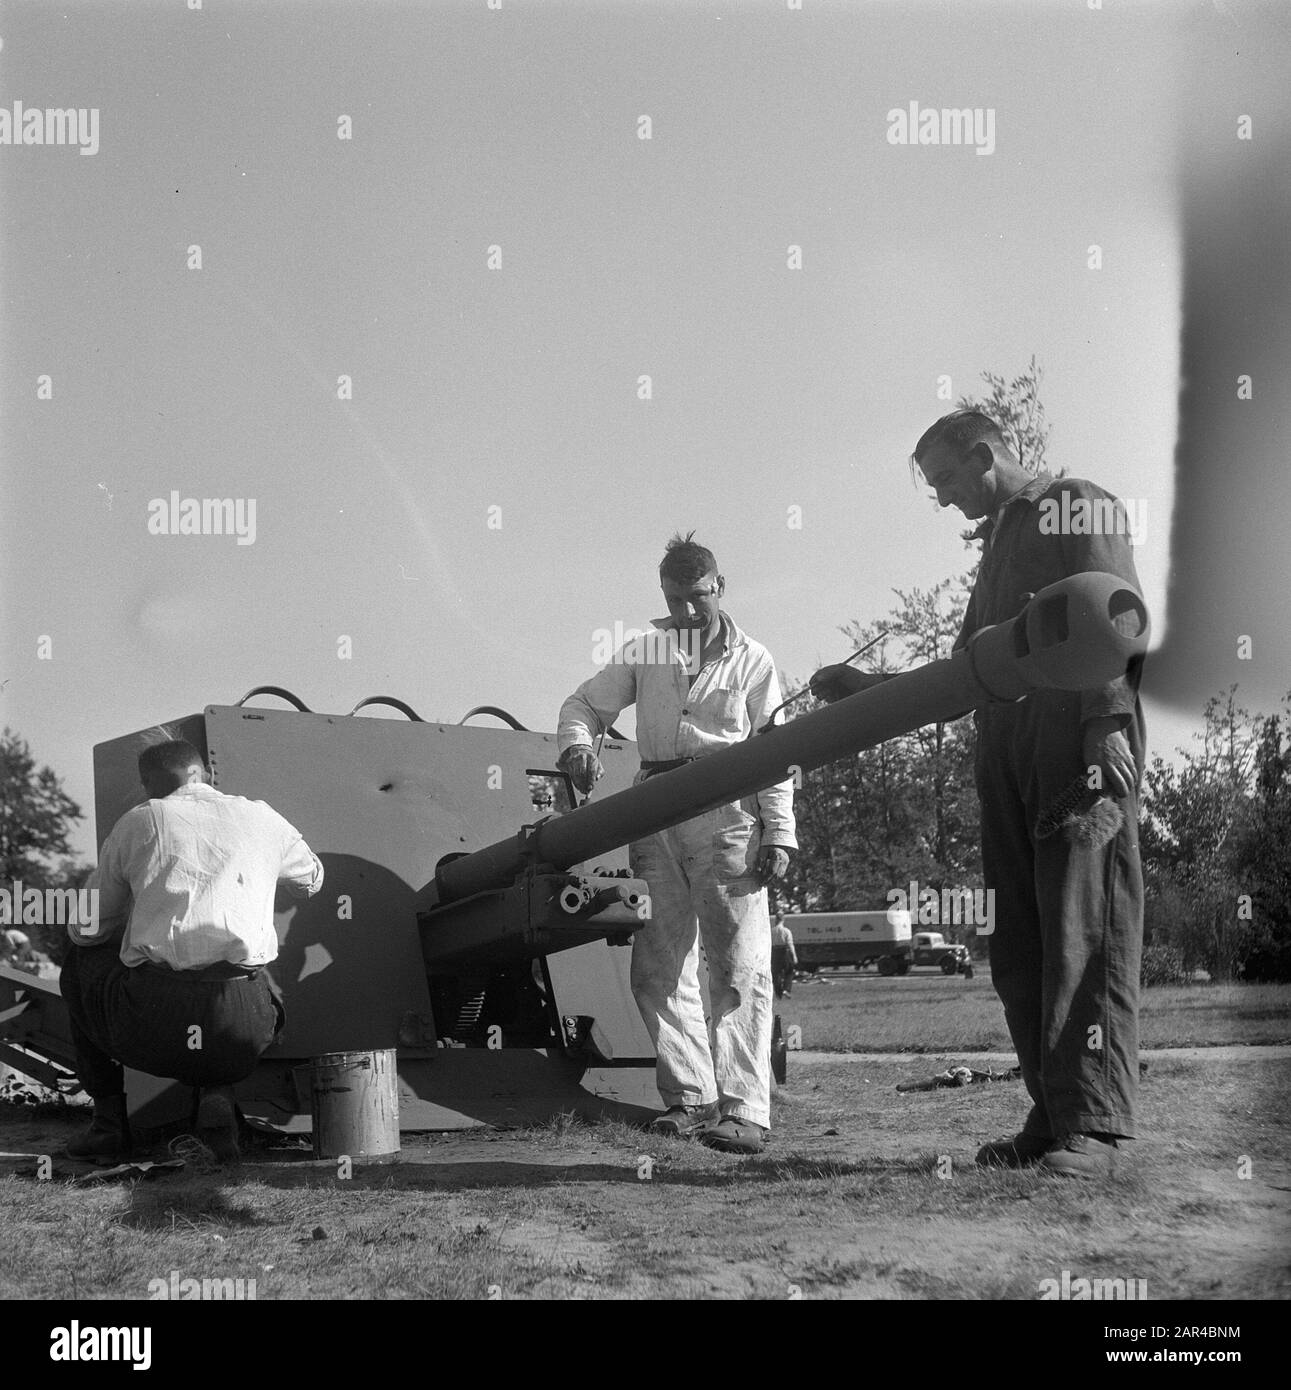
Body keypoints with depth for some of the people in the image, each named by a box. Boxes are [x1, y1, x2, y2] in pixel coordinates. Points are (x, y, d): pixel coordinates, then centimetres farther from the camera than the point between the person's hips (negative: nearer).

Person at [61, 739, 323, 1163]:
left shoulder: (136, 822, 13)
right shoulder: (261, 819, 16)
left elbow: (84, 931, 20)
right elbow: (312, 880, 37)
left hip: (148, 1030, -1)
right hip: (240, 1031, 1)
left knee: (80, 961, 31)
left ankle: (109, 1123, 23)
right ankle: (218, 1092, 9)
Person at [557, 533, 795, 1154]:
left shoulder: (751, 660, 8)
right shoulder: (643, 654, 14)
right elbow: (584, 704, 18)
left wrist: (779, 833, -4)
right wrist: (577, 745, -5)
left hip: (727, 817, -3)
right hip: (655, 817, 3)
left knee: (740, 966, -7)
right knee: (657, 964, 2)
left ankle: (743, 1109, -9)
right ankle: (690, 1097, 8)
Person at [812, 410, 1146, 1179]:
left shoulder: (1082, 507, 5)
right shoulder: (999, 542, 29)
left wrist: (1106, 728, -21)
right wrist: (868, 689, 23)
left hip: (1080, 749, -8)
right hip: (1010, 765, 8)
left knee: (1084, 935, -12)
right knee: (1020, 949, 4)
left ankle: (1095, 1125, -13)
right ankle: (1052, 1116, 8)